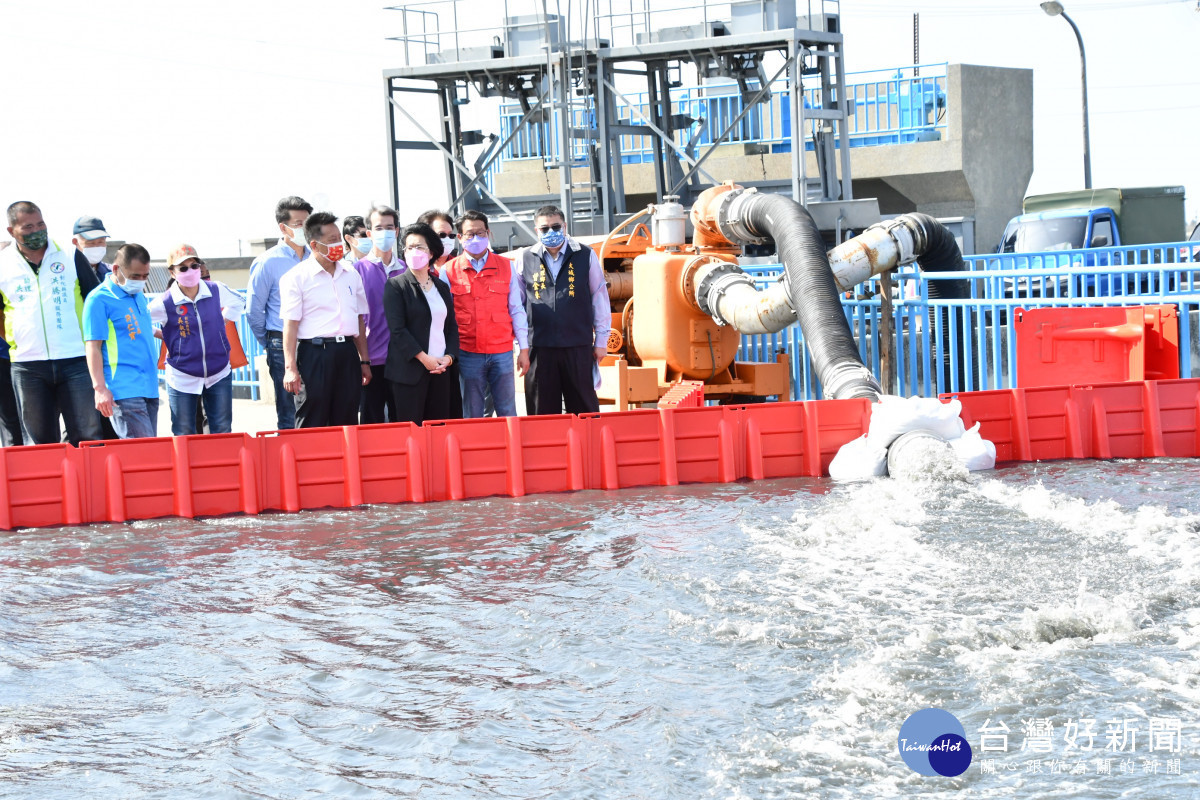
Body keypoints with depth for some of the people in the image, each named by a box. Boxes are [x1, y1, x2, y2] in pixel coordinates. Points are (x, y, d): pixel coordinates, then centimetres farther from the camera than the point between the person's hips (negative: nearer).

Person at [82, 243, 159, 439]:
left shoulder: (139, 296, 16)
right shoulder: (99, 299, -8)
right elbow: (93, 346, -12)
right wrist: (100, 388, -18)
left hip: (149, 388, 8)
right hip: (124, 391, -8)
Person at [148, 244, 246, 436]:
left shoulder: (216, 291, -3)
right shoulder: (165, 303, -13)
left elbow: (238, 302, 19)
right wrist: (163, 335, -4)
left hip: (219, 375, 3)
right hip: (183, 378, -3)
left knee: (222, 432, 8)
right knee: (183, 437, 4)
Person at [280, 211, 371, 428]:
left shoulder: (351, 275, 13)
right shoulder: (297, 277, -4)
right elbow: (290, 325, -8)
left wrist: (364, 361, 16)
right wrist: (290, 368, -15)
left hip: (347, 353, 5)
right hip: (314, 353, -5)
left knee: (347, 423, 8)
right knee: (312, 426, -4)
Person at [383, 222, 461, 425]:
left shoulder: (442, 287, 15)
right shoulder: (395, 285, 0)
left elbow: (452, 327, 16)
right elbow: (397, 329, -8)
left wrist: (449, 357, -2)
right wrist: (424, 358, -14)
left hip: (441, 369, 5)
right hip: (410, 370, -5)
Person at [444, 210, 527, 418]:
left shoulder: (506, 267, 7)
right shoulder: (450, 271, 4)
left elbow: (516, 311, 10)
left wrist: (524, 349, 5)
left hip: (502, 352, 1)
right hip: (467, 354, -1)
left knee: (508, 413, 2)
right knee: (473, 416, 4)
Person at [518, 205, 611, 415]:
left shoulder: (586, 256, 4)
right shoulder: (526, 259, 7)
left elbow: (599, 298, 8)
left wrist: (601, 341, 6)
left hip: (578, 345, -1)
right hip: (539, 348, 1)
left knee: (583, 409, 3)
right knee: (542, 412, 4)